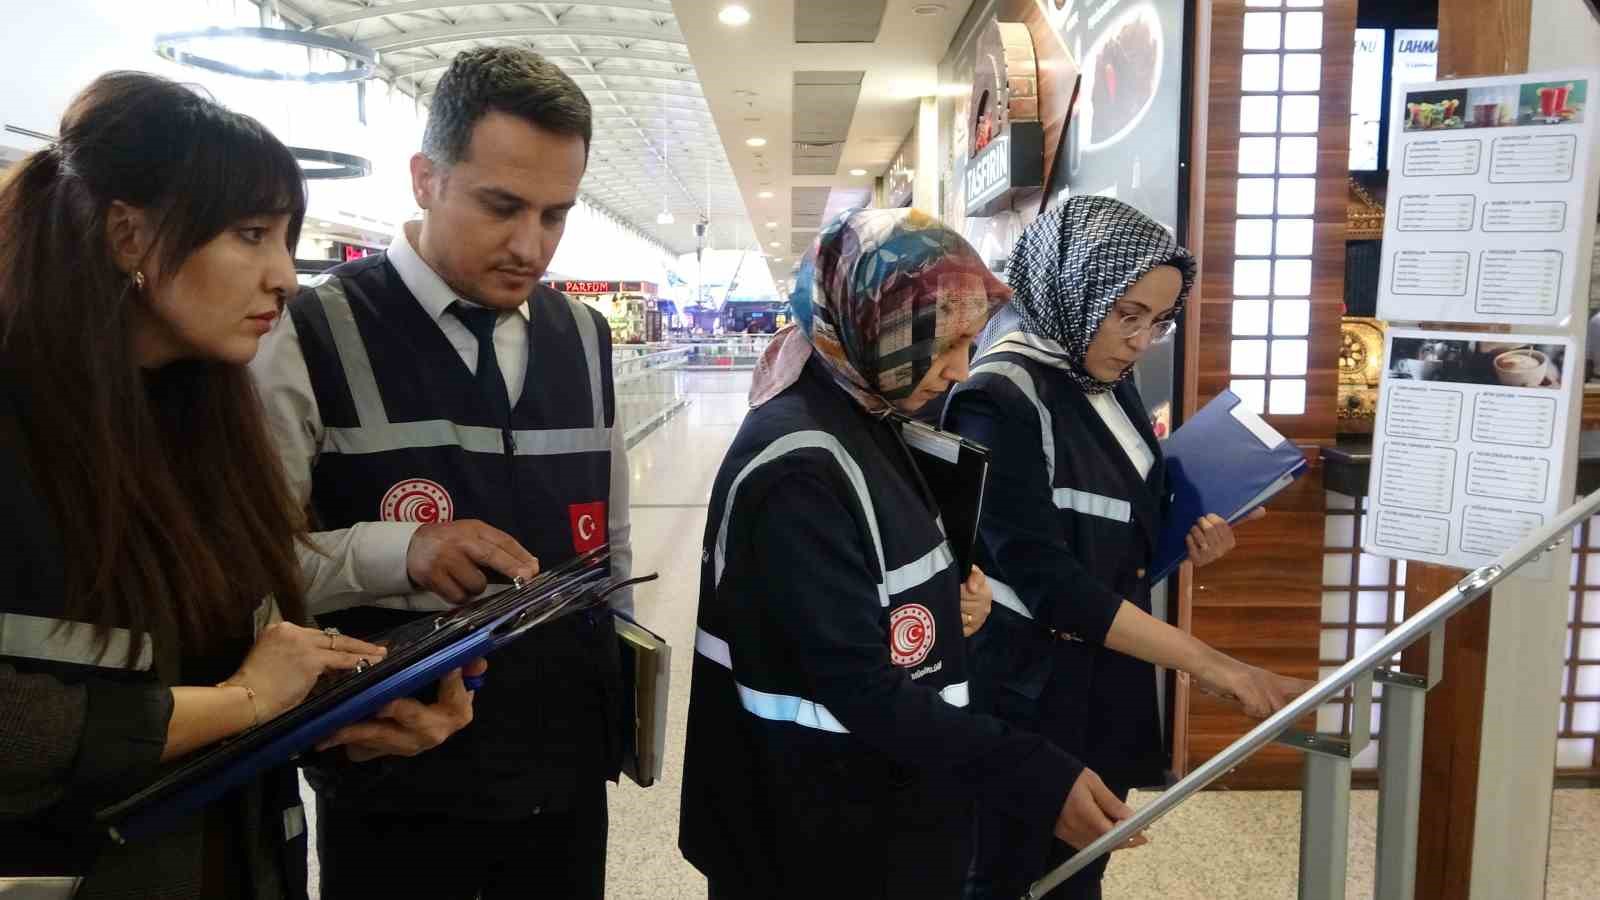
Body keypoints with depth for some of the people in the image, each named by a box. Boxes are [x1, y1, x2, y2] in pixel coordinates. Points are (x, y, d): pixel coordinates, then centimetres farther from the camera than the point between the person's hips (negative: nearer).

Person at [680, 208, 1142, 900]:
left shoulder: (863, 420, 4)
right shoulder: (796, 469, -26)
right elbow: (859, 687, -28)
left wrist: (947, 593, -3)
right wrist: (1035, 777, -31)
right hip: (819, 829, -9)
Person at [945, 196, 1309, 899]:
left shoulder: (1111, 385, 5)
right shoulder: (1002, 398, -20)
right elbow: (1047, 579, -25)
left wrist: (1186, 546, -2)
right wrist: (1208, 663, -24)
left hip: (1110, 689, 7)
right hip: (1030, 697, -7)